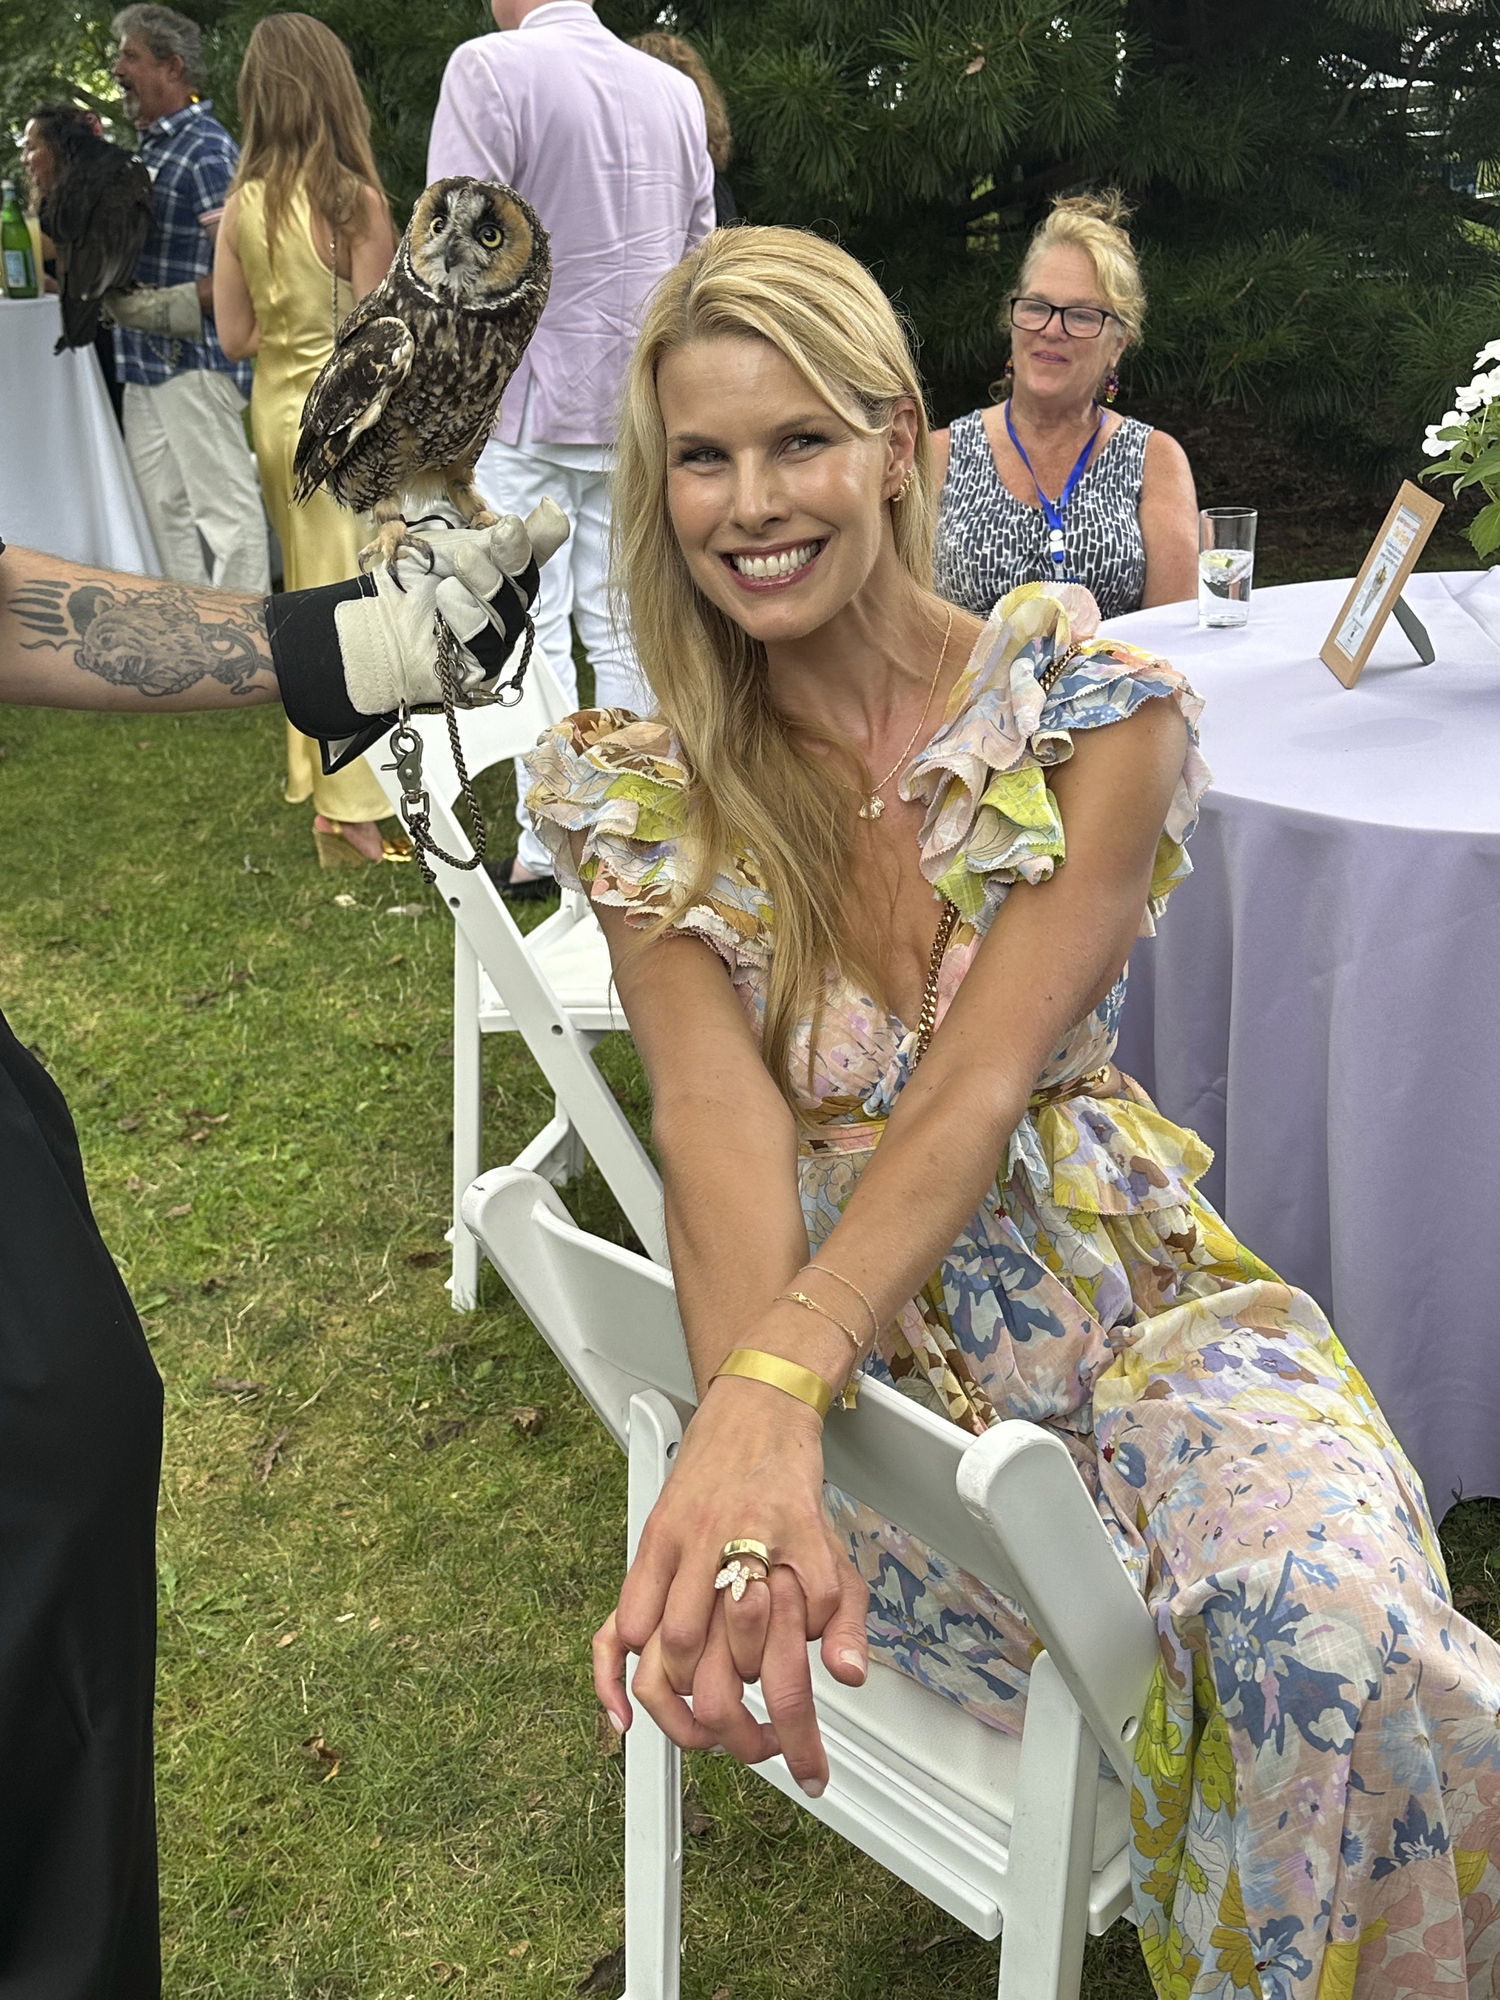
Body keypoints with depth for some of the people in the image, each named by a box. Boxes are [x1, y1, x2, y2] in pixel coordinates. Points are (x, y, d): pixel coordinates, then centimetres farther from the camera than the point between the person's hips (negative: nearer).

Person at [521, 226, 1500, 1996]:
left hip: (1130, 1291, 1)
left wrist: (775, 1383, -32)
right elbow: (720, 1128, -16)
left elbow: (978, 1079, -16)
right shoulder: (646, 793, -2)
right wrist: (762, 1448, -35)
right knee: (1277, 1666, -28)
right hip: (854, 1345, -1)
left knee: (1342, 1631, -29)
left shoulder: (1098, 709, -4)